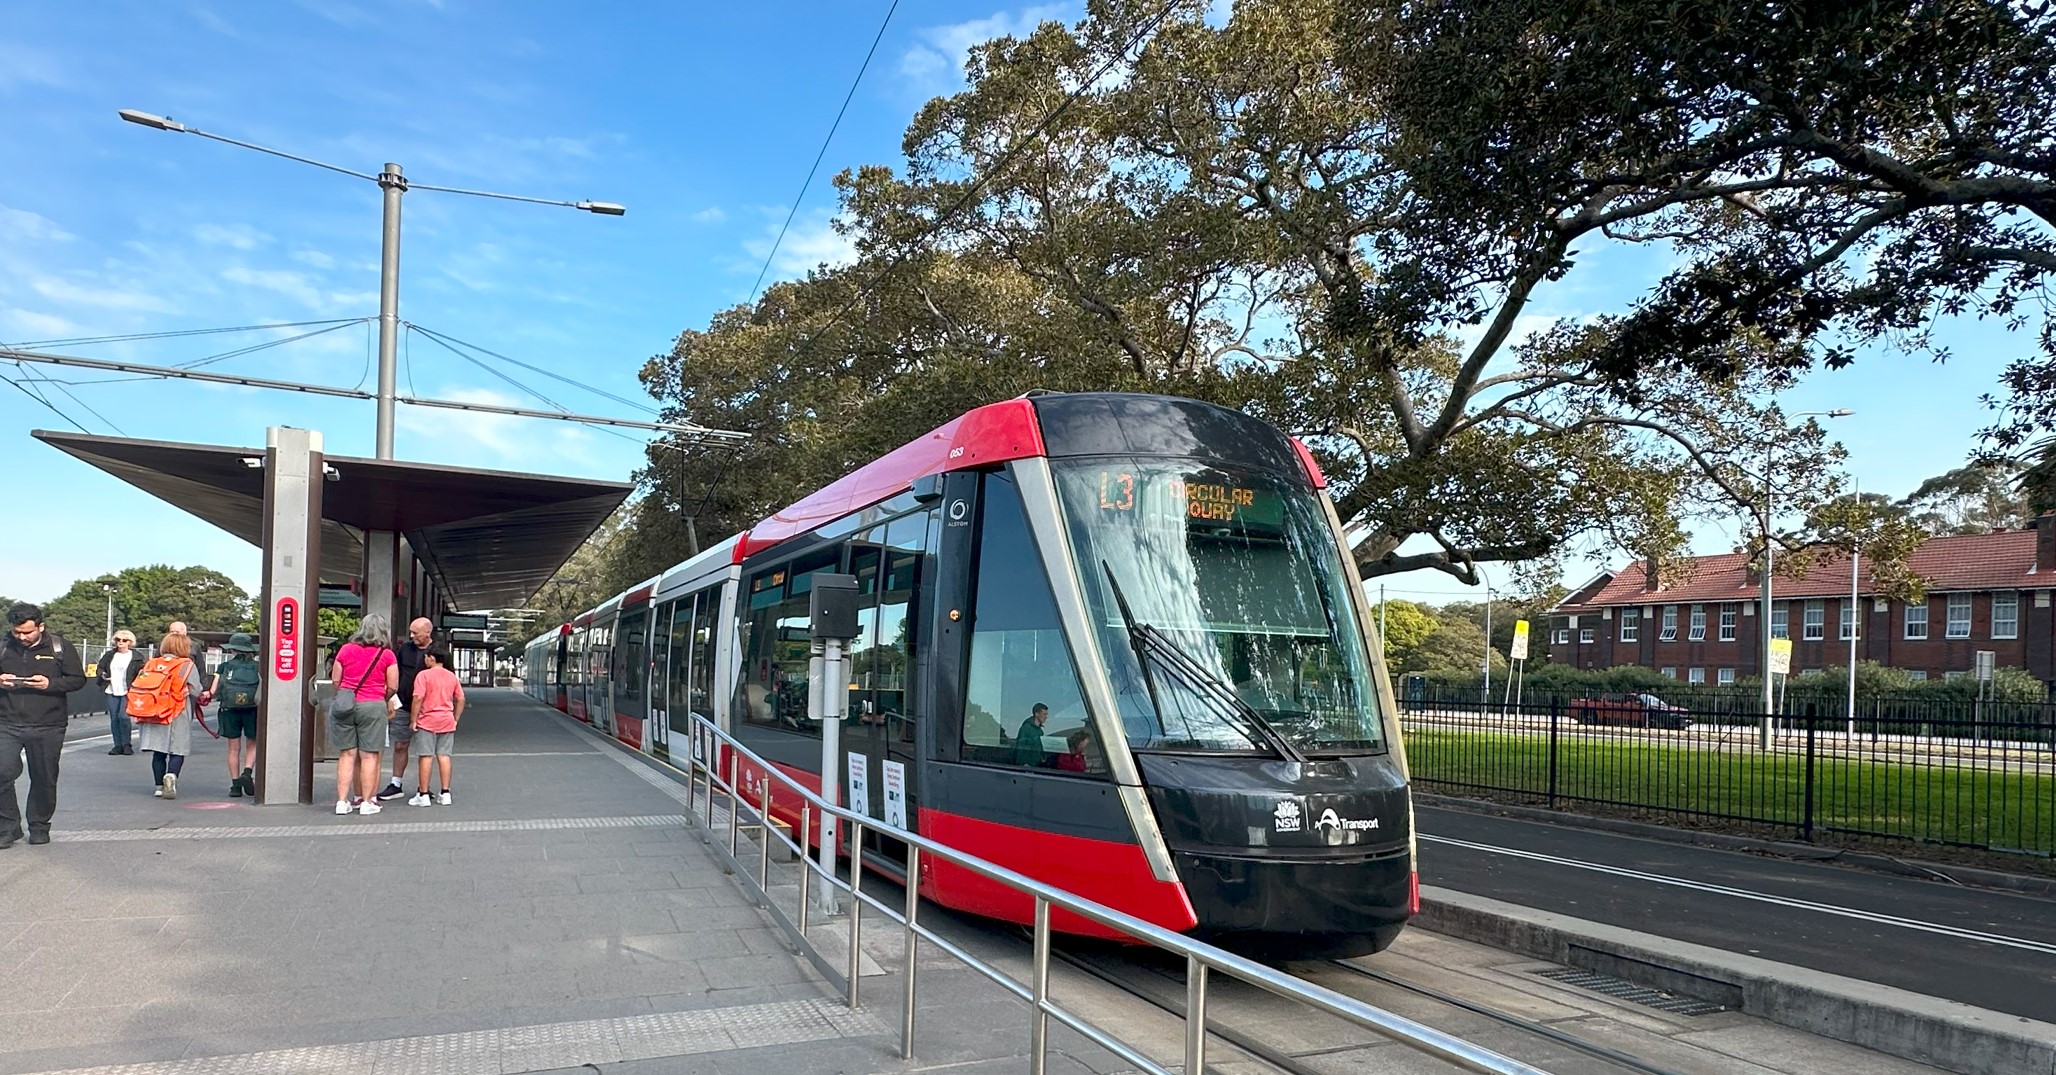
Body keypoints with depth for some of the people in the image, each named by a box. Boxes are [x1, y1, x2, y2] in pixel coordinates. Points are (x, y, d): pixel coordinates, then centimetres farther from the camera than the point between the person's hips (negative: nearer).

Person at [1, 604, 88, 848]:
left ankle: (39, 826, 23)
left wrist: (50, 684, -16)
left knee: (44, 779, 6)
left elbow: (78, 679, 1)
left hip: (48, 727, -1)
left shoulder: (60, 648, 1)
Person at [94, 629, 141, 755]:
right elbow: (99, 667, 18)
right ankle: (118, 745, 12)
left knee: (124, 716, -14)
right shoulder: (109, 655, 11)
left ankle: (127, 744, -1)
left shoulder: (136, 657, 0)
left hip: (127, 692, -4)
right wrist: (102, 674, -5)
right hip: (112, 692, 4)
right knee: (113, 718, 5)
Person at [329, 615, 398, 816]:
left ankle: (342, 801, 8)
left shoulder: (346, 650, 6)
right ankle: (366, 801, 6)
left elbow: (335, 680, 8)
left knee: (346, 755, 8)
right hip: (373, 706, -3)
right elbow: (393, 687, -2)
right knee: (369, 756, 3)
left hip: (345, 705, 3)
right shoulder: (387, 655, -2)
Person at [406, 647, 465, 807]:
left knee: (426, 757, -1)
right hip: (447, 722, 5)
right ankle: (445, 794, 7)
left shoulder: (423, 675, -8)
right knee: (444, 756, 7)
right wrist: (455, 719, 15)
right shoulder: (452, 676, 8)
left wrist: (413, 720, -9)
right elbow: (461, 700, 9)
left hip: (427, 721, -5)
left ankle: (423, 795, 3)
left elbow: (418, 698, -16)